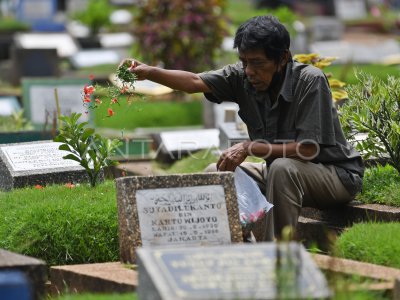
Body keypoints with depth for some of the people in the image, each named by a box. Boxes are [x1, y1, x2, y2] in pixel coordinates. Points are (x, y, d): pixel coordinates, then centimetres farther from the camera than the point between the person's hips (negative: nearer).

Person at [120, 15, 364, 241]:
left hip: (338, 175, -7)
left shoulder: (310, 80, -25)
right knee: (217, 172, -2)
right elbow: (195, 82, -16)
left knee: (283, 168, -36)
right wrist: (150, 72, -32)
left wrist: (250, 148, -28)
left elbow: (308, 149, -28)